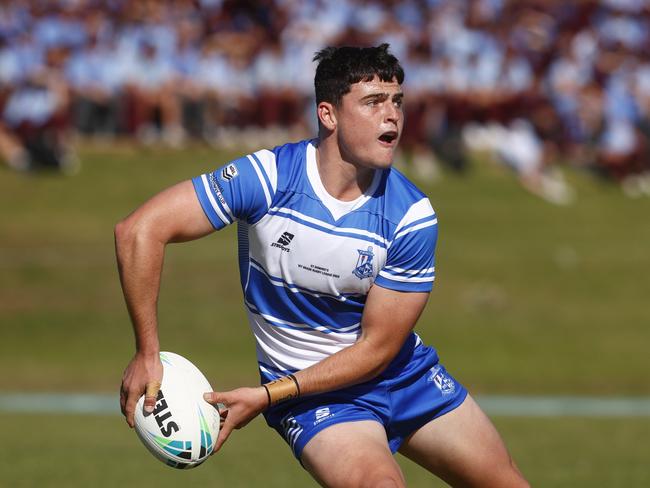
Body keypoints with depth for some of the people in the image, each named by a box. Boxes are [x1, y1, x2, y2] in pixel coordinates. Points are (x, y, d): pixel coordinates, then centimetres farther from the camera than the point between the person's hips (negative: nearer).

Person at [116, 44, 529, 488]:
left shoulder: (412, 217, -16)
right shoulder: (267, 177, -21)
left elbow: (375, 349, -14)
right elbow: (141, 230, -22)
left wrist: (268, 396, -21)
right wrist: (148, 354, -21)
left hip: (404, 371, 4)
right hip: (315, 396, -4)